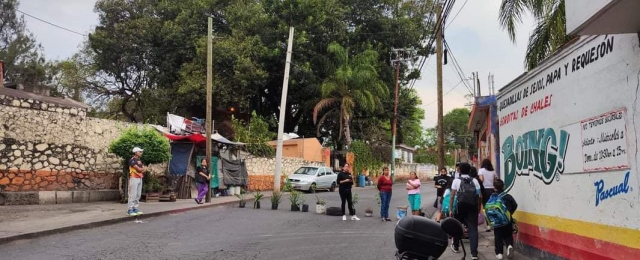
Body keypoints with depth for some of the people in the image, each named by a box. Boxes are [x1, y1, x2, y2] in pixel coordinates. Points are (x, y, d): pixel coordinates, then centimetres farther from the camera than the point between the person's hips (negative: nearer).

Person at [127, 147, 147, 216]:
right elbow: (139, 169, -18)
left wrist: (142, 169, -10)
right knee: (133, 194, -9)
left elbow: (144, 169, 11)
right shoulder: (132, 160, -10)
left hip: (140, 178, 9)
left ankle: (135, 208, 15)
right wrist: (143, 168, 1)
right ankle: (130, 210, -6)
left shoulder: (139, 160, 18)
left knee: (138, 195, 9)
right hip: (134, 178, -9)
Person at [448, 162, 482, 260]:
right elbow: (480, 196, 4)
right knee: (473, 229, 1)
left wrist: (450, 209, 2)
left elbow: (452, 197, -2)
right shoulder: (474, 181, 8)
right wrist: (479, 207, 17)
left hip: (460, 207, -1)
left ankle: (455, 246, 33)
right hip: (472, 208, 1)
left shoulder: (456, 181, 2)